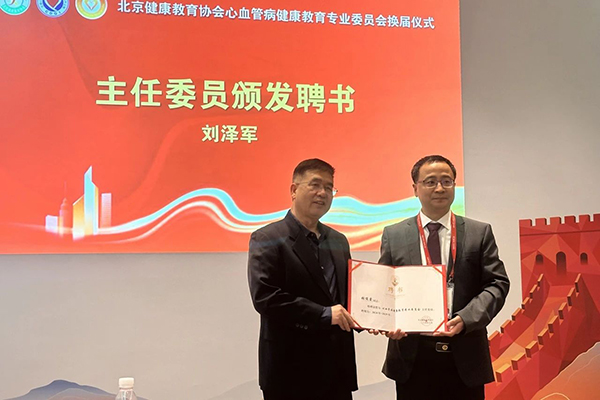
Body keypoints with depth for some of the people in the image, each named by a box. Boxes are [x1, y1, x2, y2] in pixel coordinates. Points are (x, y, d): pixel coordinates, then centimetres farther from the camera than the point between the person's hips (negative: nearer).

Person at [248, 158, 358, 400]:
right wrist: (323, 314, -19)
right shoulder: (267, 240, -7)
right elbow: (263, 296, -18)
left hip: (338, 367, 6)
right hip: (291, 371, -6)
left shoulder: (339, 241, 14)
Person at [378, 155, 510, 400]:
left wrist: (466, 319, -17)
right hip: (412, 358, 0)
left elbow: (497, 283, -1)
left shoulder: (480, 233, 5)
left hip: (464, 356, 0)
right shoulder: (393, 235, 5)